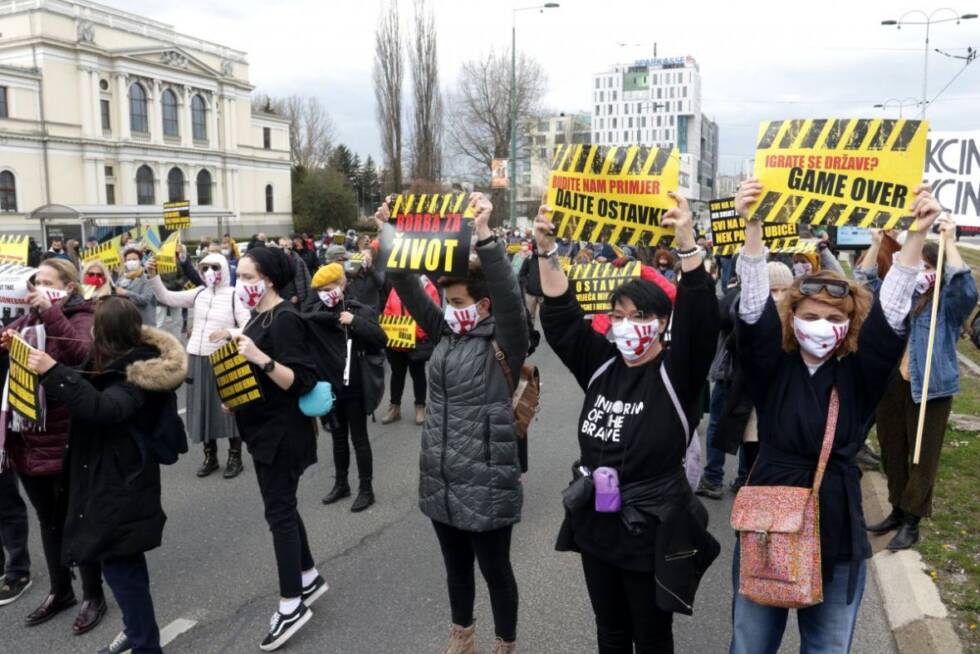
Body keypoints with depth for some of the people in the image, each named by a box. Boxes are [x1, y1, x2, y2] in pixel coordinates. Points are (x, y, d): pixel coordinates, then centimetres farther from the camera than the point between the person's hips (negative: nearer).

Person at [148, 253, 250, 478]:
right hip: (197, 358, 5)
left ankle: (235, 457, 14)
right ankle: (210, 456, 24)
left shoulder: (233, 295, -7)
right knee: (203, 406, 11)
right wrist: (153, 275, -6)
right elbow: (166, 297, 6)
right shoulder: (199, 293, 6)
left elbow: (248, 327, -13)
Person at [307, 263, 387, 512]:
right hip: (330, 386, 5)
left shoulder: (361, 310, -9)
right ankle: (341, 483, 33)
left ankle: (366, 489, 18)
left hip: (354, 387, -4)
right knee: (338, 436, 18)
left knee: (358, 438, 6)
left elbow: (381, 340, -18)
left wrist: (355, 321, -25)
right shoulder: (319, 312, 4)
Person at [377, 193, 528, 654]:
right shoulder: (446, 334, 5)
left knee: (495, 569, 11)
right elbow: (409, 288, 5)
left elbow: (509, 297, -30)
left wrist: (483, 236, -38)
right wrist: (389, 236, -2)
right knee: (456, 565, 23)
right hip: (440, 479, 7)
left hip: (486, 484, -6)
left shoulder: (503, 343, -13)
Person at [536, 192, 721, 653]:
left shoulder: (677, 372, -10)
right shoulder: (600, 365, 1)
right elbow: (560, 314, 1)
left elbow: (699, 318, -25)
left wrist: (686, 243, -35)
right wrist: (547, 251, -10)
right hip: (596, 522, 5)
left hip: (651, 528, -4)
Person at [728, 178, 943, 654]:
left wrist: (917, 236, -26)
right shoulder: (772, 368, -5)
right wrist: (752, 228, -31)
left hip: (838, 533, 1)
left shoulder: (859, 375, -2)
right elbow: (753, 308, -18)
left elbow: (892, 313, -14)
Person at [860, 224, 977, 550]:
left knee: (922, 457, 3)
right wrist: (876, 244, 5)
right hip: (891, 386, 6)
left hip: (928, 390, -6)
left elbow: (966, 287, -28)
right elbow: (865, 281, 17)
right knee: (892, 452, 16)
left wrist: (949, 242, -26)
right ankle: (897, 511, 31)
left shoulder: (947, 304, -7)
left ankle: (912, 523, 14)